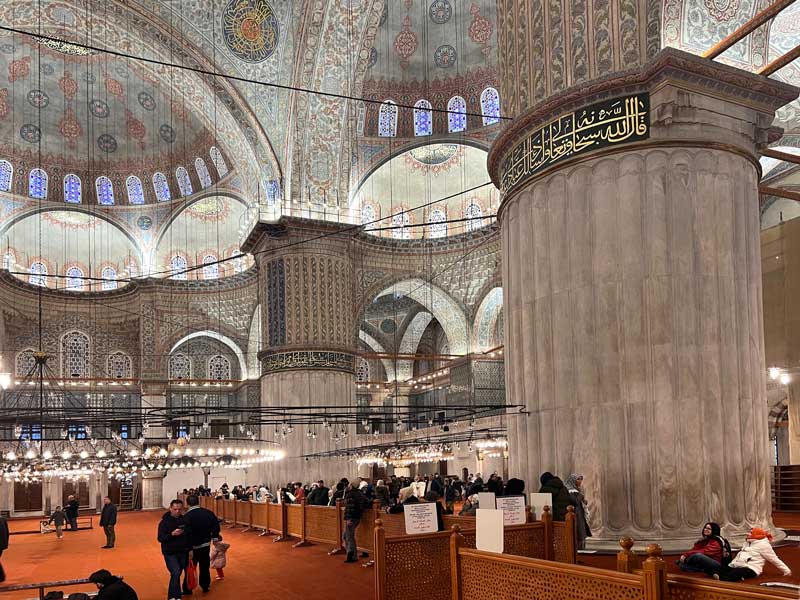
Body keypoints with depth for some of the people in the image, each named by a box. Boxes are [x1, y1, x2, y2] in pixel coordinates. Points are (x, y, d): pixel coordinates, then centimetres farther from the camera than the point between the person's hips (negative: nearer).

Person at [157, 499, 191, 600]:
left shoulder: (184, 520, 1)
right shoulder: (165, 522, -10)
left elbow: (189, 535, 12)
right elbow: (160, 538, -15)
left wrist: (189, 549, 9)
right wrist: (172, 534, -28)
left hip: (183, 552, 4)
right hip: (170, 553, -4)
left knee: (178, 574, 11)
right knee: (175, 573, -16)